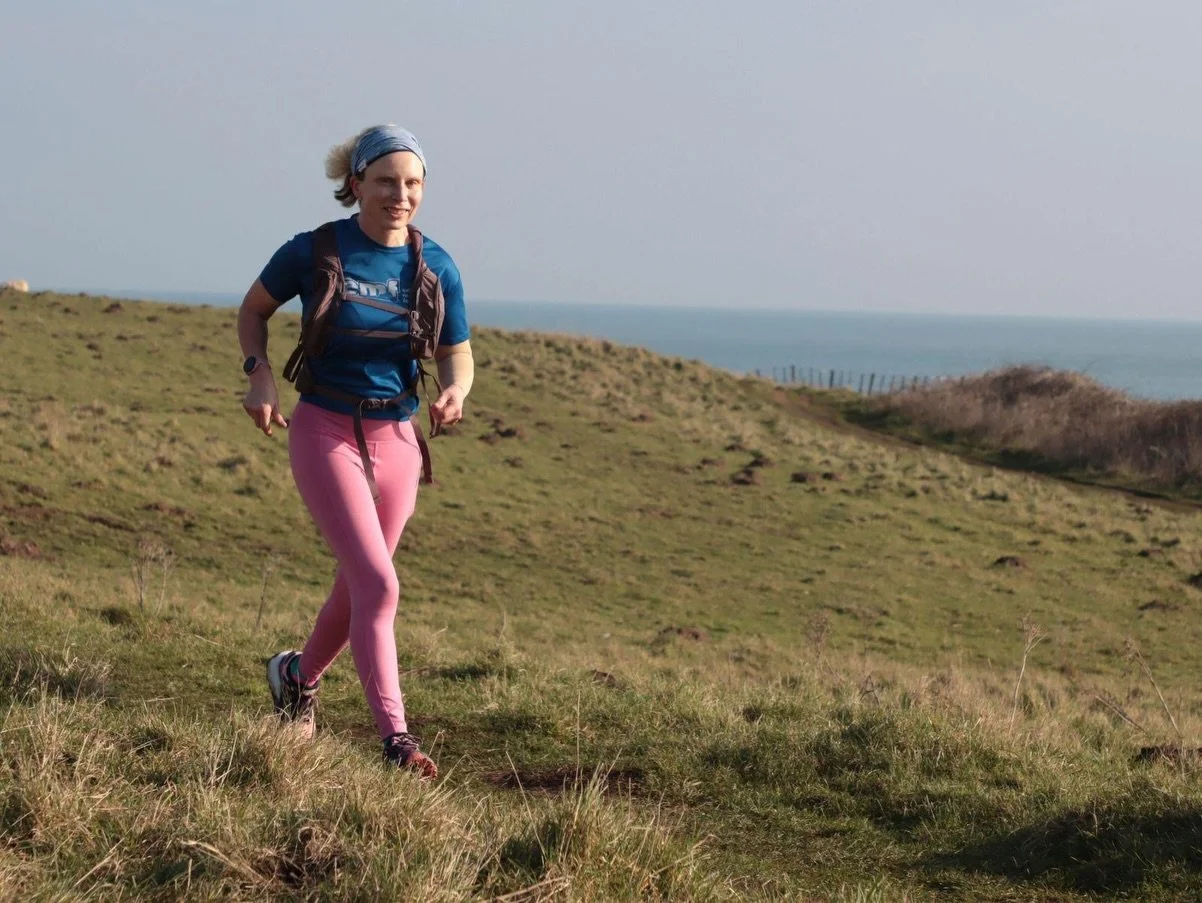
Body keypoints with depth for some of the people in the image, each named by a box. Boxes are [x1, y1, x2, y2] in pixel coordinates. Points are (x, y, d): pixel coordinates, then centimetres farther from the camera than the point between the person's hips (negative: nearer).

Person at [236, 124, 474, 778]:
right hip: (325, 434, -4)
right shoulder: (314, 252, -10)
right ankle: (395, 738, -15)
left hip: (395, 440, 4)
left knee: (358, 584, 17)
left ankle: (299, 674, 46)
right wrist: (260, 375, -10)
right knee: (378, 582, -17)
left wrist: (454, 393, -17)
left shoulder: (435, 268, -2)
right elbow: (253, 310, 6)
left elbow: (457, 356, 6)